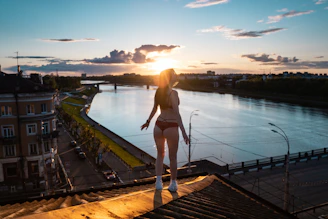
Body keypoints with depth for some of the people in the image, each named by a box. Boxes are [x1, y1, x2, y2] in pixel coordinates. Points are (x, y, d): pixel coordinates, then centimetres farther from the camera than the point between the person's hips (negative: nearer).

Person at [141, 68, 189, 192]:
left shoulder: (158, 91, 4)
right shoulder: (173, 93, -15)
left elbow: (154, 109, 15)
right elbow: (176, 114, -22)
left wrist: (148, 122, 29)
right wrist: (183, 132, -23)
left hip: (158, 126, 6)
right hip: (170, 127, -5)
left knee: (160, 154, 22)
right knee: (172, 157, 13)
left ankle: (158, 181, 16)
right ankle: (173, 184, 26)